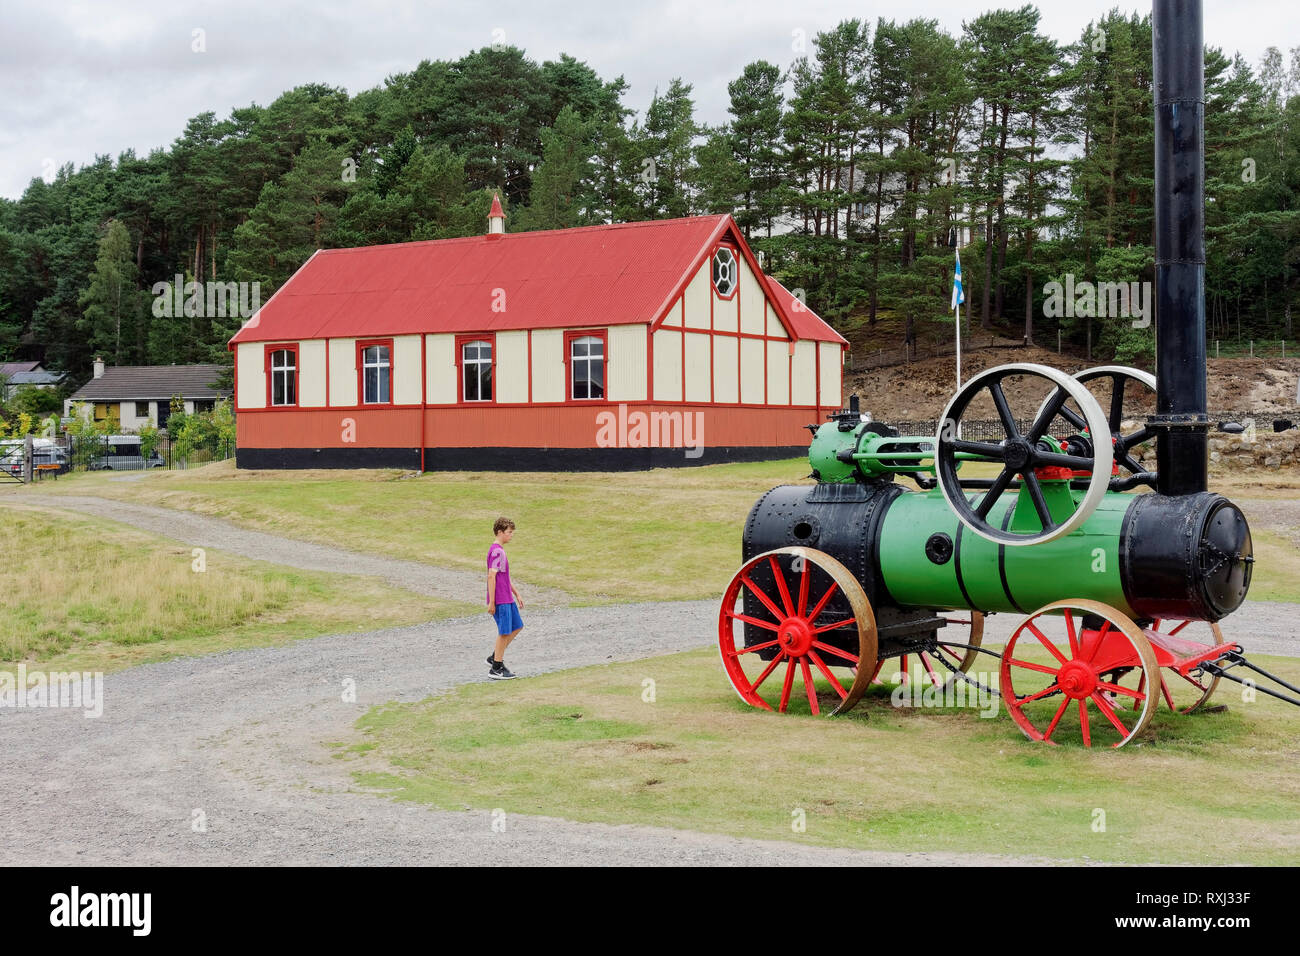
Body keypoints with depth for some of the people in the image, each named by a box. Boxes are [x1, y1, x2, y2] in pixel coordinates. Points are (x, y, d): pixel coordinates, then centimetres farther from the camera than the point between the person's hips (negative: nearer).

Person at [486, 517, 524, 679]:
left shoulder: (499, 550, 15)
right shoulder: (497, 551, -17)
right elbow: (491, 576, -22)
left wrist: (517, 594, 25)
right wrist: (491, 602, -22)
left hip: (507, 599, 10)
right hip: (500, 600, -10)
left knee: (517, 626, 15)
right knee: (505, 632, -4)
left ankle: (494, 657, 19)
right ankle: (496, 669, 4)